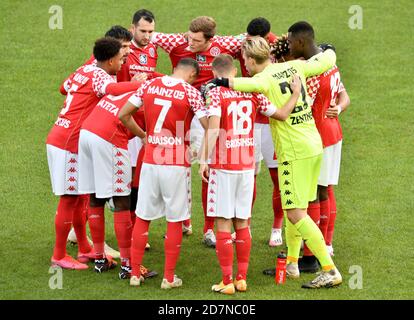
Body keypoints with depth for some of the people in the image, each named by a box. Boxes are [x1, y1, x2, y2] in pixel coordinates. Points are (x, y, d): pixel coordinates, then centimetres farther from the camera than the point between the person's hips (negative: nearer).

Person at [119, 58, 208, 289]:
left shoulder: (150, 85, 4)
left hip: (150, 160, 4)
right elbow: (209, 126, -10)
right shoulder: (190, 92, -8)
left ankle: (135, 273, 18)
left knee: (143, 218, 13)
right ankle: (169, 277, 10)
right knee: (175, 221, 6)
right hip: (177, 164, -4)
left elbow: (124, 115, 6)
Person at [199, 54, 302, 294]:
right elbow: (282, 114, 10)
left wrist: (204, 161, -15)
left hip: (222, 166, -4)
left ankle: (227, 281, -2)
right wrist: (296, 93, 22)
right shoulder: (252, 94, 6)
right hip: (247, 166, 4)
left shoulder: (216, 93, -7)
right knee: (242, 223, 12)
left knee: (224, 223, -1)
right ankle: (242, 278, 15)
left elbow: (213, 129, -19)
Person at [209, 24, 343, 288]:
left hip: (295, 152, -8)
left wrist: (219, 82, -35)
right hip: (314, 145, 8)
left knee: (296, 214, -7)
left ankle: (330, 271, -12)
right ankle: (291, 264, 28)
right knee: (294, 208, 19)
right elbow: (328, 60, 15)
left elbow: (251, 84, -40)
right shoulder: (294, 67, 5)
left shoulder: (265, 79, -15)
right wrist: (327, 49, 37)